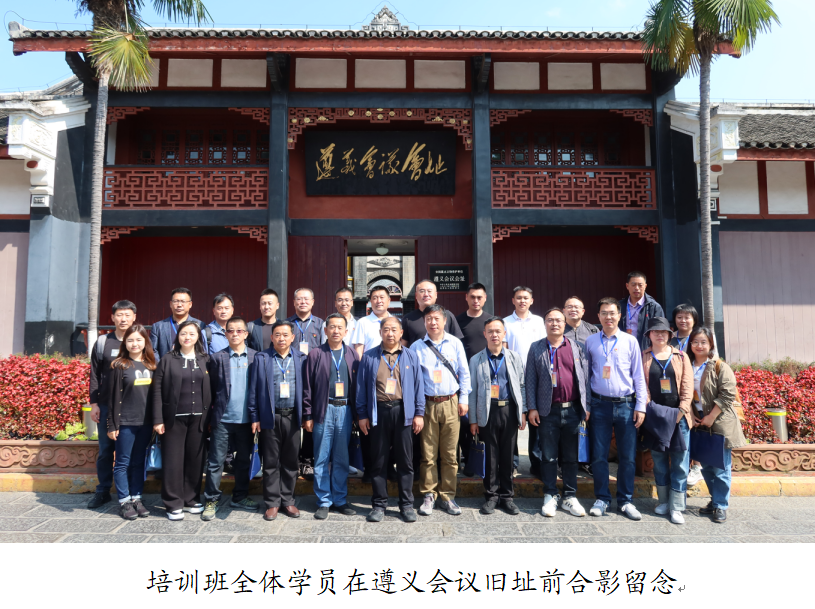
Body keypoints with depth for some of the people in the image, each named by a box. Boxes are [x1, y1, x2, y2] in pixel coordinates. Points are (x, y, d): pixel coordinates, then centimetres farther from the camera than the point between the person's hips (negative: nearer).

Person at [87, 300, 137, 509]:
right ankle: (103, 490, 21)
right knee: (105, 449, 8)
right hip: (107, 405, 1)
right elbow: (95, 375, 6)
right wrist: (94, 404, 1)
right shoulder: (102, 342, 5)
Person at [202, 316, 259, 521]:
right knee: (216, 462, 3)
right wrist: (209, 417, -1)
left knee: (244, 461, 13)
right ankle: (211, 501, 14)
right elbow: (211, 389, 3)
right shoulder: (217, 358, 3)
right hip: (222, 419, -1)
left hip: (246, 419, 2)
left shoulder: (256, 357, 4)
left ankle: (240, 497, 27)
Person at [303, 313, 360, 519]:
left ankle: (340, 500, 21)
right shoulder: (316, 355, 2)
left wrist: (357, 413, 4)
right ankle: (324, 502, 15)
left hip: (345, 411, 2)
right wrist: (308, 415, -3)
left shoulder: (352, 355, 9)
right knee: (321, 459, 3)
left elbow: (357, 385, 8)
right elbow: (307, 386, 1)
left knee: (342, 459, 9)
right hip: (324, 411, -2)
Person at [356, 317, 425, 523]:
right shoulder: (369, 357, 6)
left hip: (403, 412, 0)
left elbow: (418, 386, 6)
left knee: (405, 460, 6)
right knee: (378, 461, 6)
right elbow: (361, 387, 6)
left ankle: (407, 504, 17)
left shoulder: (411, 357, 7)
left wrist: (419, 413, 0)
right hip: (378, 412, 0)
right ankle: (379, 504, 17)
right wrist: (362, 414, 1)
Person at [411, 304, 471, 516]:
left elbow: (464, 373, 10)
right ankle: (428, 496, 14)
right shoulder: (417, 347, 3)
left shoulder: (455, 343, 6)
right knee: (428, 453, 2)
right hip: (427, 404, -1)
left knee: (450, 453, 4)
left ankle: (447, 496, 16)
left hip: (451, 403, 1)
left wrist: (463, 399, 6)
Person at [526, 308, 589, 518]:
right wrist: (531, 408, -3)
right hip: (547, 411, -1)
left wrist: (586, 406, 0)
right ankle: (550, 496, 18)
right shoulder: (536, 348, 6)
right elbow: (530, 380, 3)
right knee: (549, 456, 6)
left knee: (571, 457, 10)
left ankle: (570, 497, 21)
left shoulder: (576, 347, 8)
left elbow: (585, 377, 7)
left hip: (572, 410, 1)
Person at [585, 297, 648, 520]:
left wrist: (640, 406, 0)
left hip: (625, 404, 0)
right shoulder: (590, 342, 6)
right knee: (599, 455, 4)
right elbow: (586, 375, 8)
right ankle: (602, 499, 17)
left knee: (627, 456, 4)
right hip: (600, 404, 0)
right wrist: (585, 405, 4)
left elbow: (638, 375, 6)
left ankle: (625, 501, 17)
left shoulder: (630, 341, 4)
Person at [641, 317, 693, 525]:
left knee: (680, 462, 0)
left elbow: (687, 385, 2)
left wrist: (682, 410, -8)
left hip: (679, 415, 0)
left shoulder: (681, 356, 8)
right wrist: (648, 408, -12)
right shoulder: (643, 357, 6)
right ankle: (663, 501, 21)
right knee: (659, 460, 8)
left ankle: (676, 507, 7)